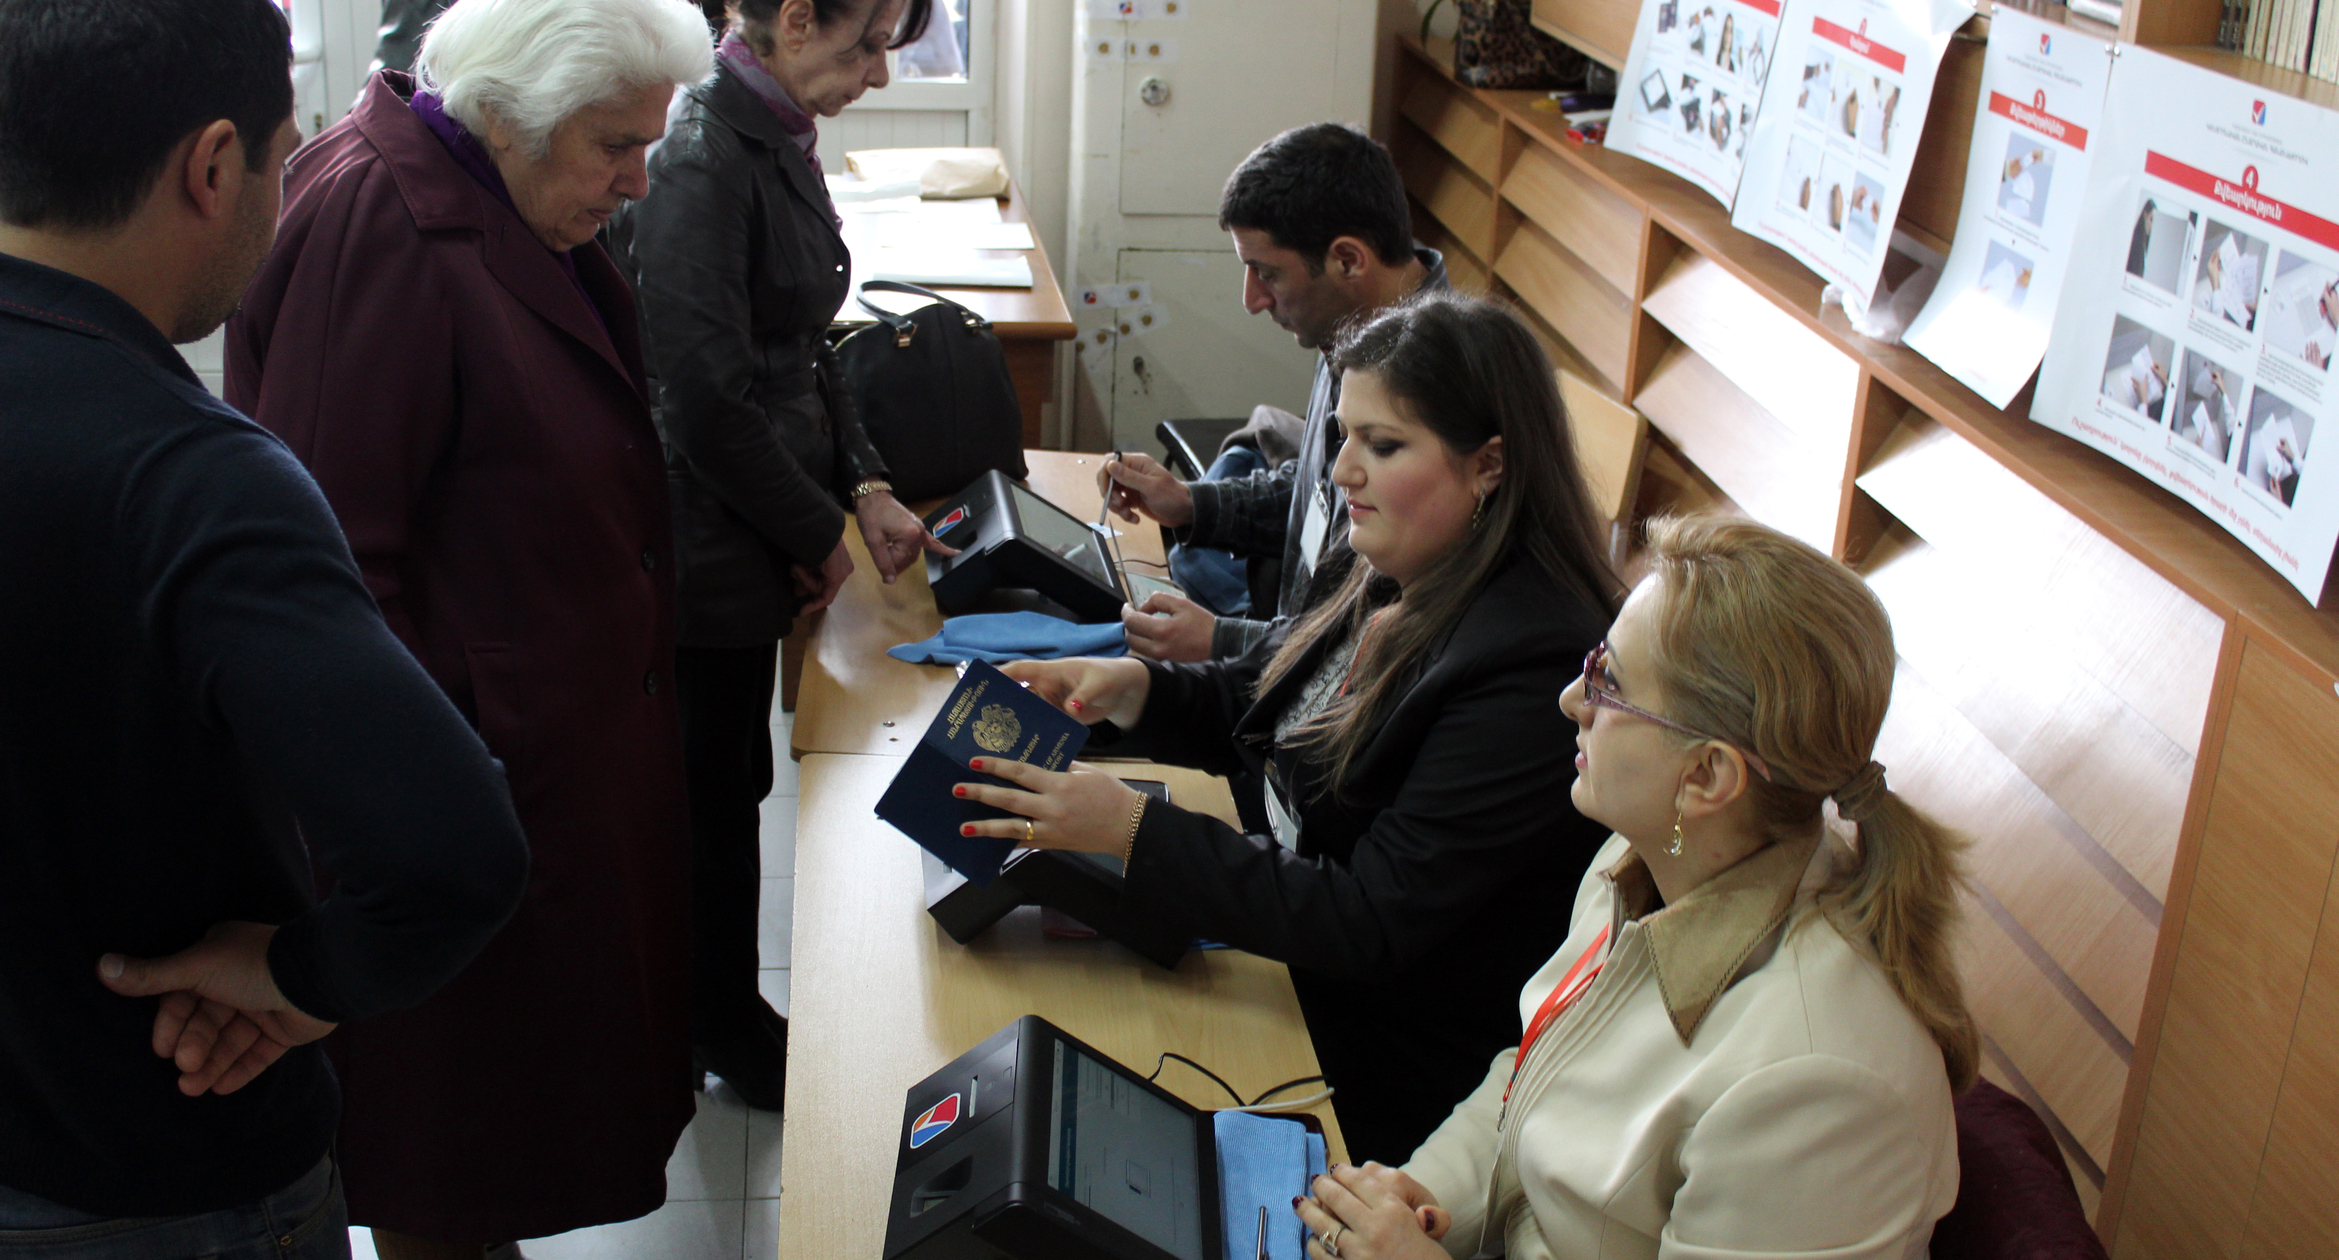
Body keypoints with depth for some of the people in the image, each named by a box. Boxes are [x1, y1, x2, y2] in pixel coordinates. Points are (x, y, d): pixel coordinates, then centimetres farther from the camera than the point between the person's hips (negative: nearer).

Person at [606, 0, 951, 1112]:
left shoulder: (779, 142, 7)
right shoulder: (699, 163, -23)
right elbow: (708, 401, -25)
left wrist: (866, 488, 5)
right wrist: (819, 534, -13)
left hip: (751, 542, 9)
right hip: (708, 548, -9)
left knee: (732, 780, 20)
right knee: (719, 791, 8)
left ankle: (723, 1014, 36)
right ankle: (726, 1034, 28)